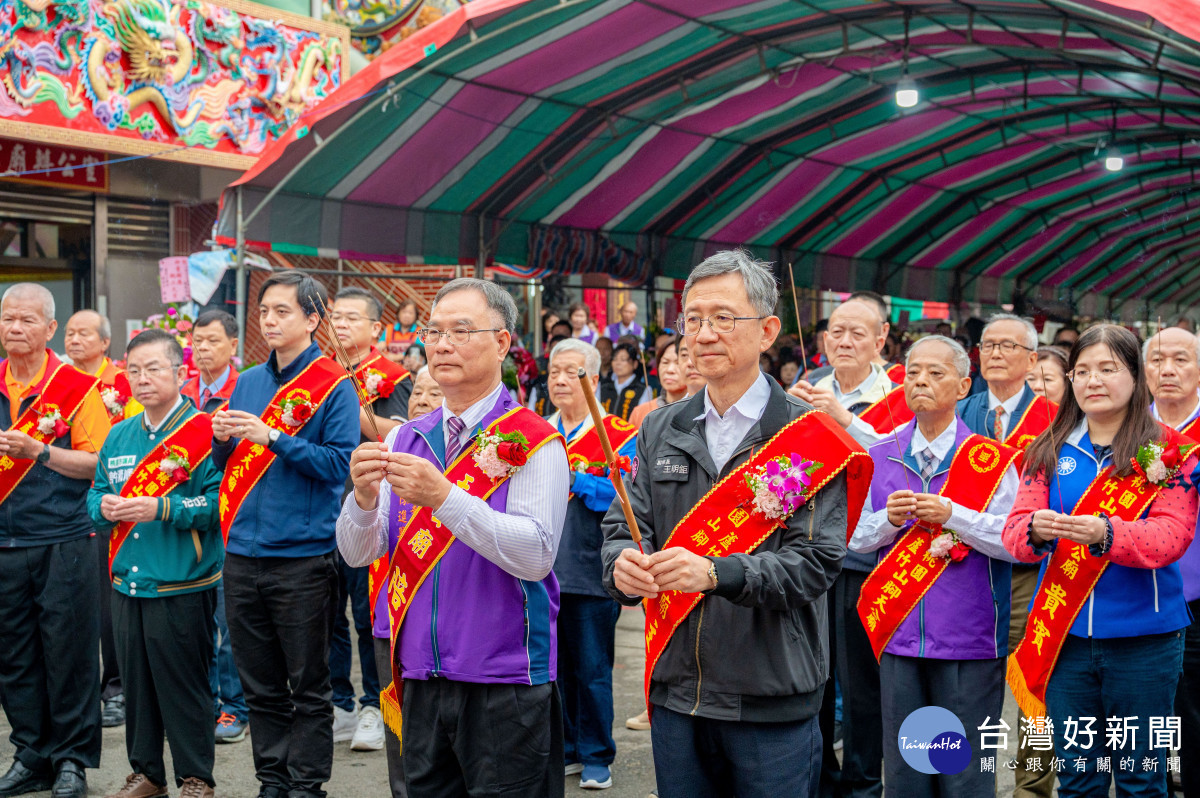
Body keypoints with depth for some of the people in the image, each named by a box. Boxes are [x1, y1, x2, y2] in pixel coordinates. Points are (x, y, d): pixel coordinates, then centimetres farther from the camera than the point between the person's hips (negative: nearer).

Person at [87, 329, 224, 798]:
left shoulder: (203, 433, -8)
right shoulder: (118, 437, 12)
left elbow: (219, 502, -16)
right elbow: (96, 493, 18)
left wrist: (162, 508, -23)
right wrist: (103, 506, -4)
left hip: (183, 587, -6)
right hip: (126, 584, 6)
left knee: (184, 685, 2)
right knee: (136, 681, 14)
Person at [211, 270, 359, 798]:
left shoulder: (333, 386, -5)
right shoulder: (248, 383, 13)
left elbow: (340, 463, -14)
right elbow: (228, 466, 17)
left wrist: (271, 436, -18)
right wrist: (224, 440, -4)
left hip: (303, 556, -6)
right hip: (243, 553, 6)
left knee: (308, 685, 5)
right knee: (260, 684, 14)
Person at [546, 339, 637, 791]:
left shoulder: (618, 435, -1)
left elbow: (621, 495, -13)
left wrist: (569, 474, -22)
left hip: (590, 573, -4)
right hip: (542, 571, 4)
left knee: (592, 671, 3)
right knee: (553, 668, 12)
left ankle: (596, 758, 16)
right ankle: (564, 750, 25)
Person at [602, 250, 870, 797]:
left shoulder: (810, 438, -7)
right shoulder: (659, 431, 8)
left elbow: (816, 561, -14)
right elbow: (623, 526, 5)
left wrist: (715, 573, -29)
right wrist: (624, 564, -19)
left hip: (772, 702, -4)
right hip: (675, 693, 4)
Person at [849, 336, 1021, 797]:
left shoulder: (991, 459, -3)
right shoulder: (881, 457, 8)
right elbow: (856, 537, 8)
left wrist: (951, 515, -19)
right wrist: (890, 519, -12)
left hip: (968, 641, -3)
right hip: (899, 634, 3)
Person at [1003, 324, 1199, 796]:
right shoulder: (1049, 451, 7)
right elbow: (1014, 530, 0)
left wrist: (1105, 533, -31)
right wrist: (1035, 530, -24)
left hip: (1143, 637, -2)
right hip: (1063, 634, 2)